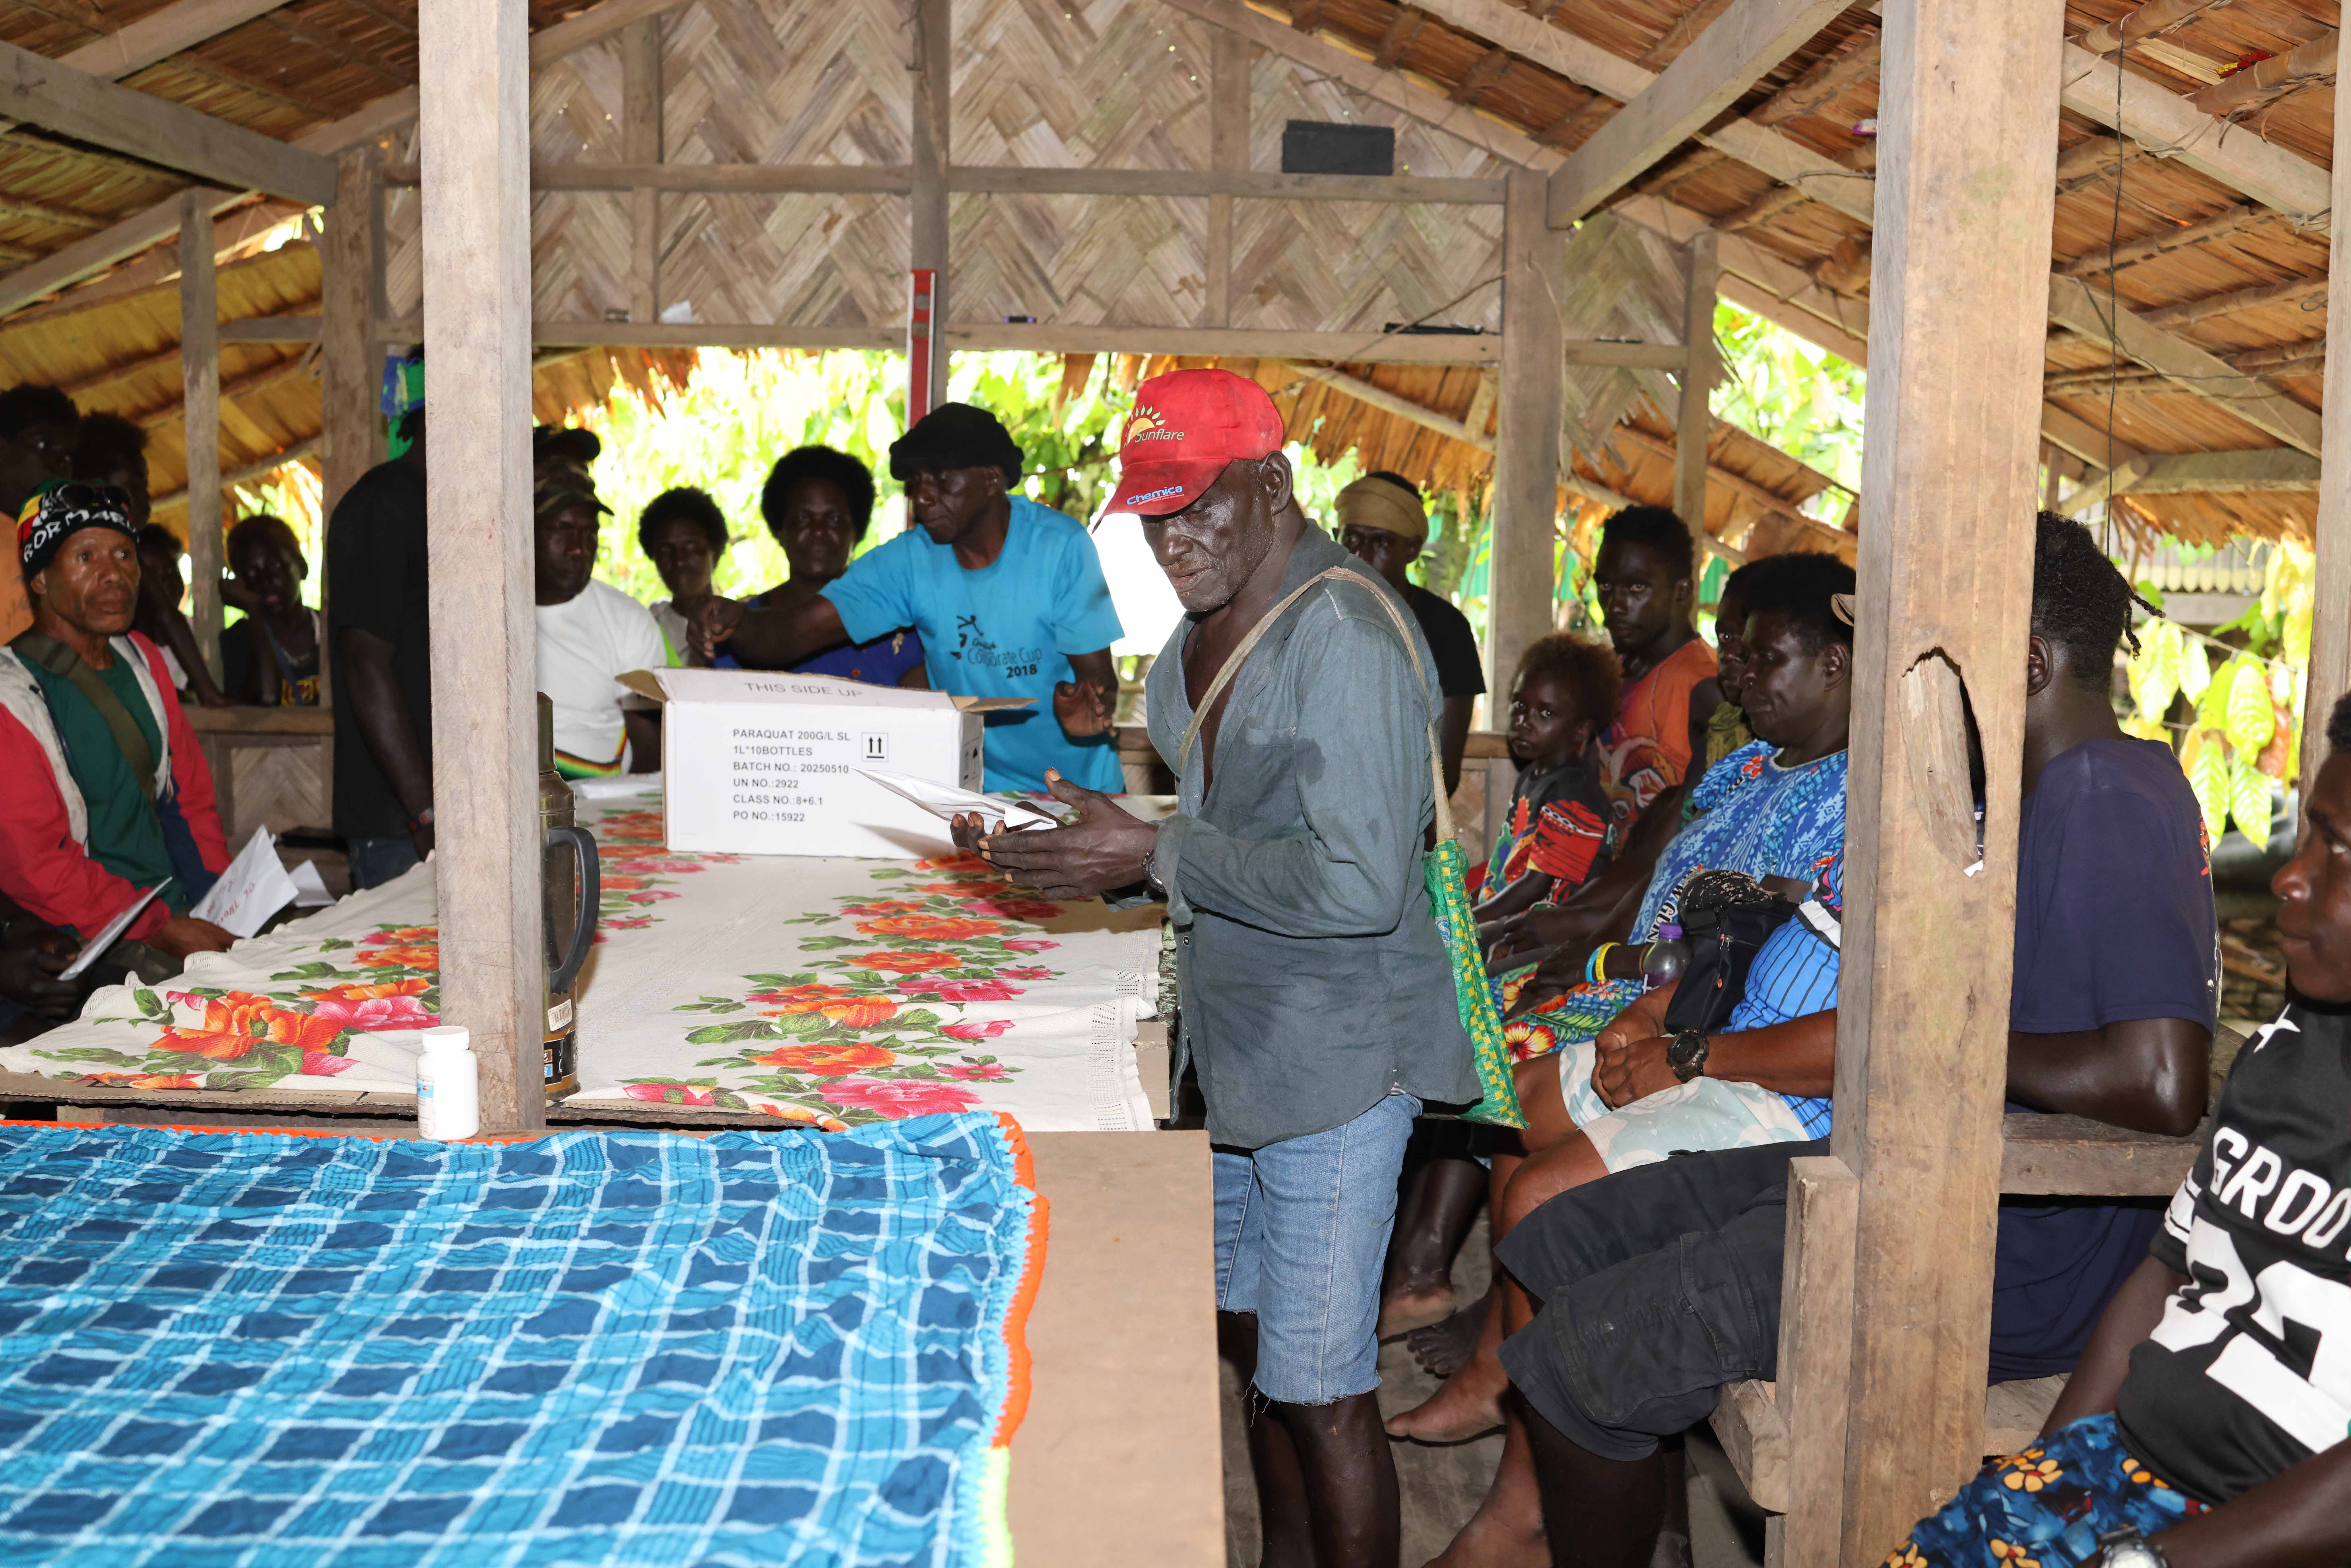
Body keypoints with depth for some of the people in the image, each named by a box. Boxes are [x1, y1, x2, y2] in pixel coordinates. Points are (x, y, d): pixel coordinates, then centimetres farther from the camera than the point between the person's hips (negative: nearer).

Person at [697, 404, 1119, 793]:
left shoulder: (1061, 548, -10)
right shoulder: (909, 561, -1)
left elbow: (1099, 678, -10)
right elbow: (793, 632, -8)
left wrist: (1087, 712, -35)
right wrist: (736, 622, -31)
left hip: (1074, 790, -1)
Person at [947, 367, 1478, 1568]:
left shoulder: (1347, 636, -20)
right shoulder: (1204, 630, 11)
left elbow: (1360, 883, -26)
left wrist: (1154, 857, -22)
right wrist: (1078, 849, 2)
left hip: (1334, 1052, -9)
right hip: (1232, 1039, 9)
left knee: (1319, 1389, -1)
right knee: (1251, 1335, 21)